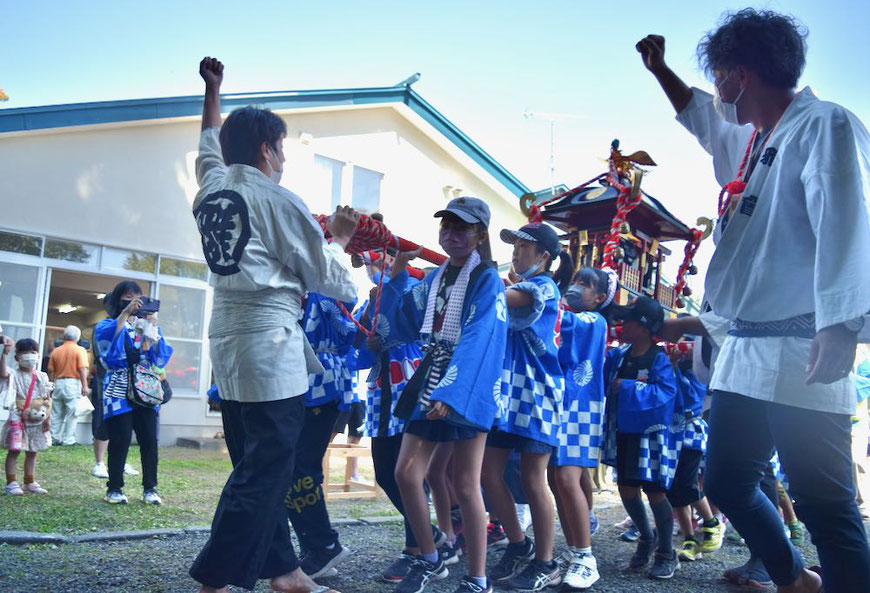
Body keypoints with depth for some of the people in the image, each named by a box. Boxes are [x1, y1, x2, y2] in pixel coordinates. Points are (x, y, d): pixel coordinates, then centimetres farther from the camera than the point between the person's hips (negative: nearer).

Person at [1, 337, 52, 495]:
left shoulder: (42, 377, 6)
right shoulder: (14, 374, -5)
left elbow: (47, 399, 6)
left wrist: (48, 417, 0)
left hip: (37, 420, 4)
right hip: (18, 420, -4)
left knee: (32, 452, 12)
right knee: (14, 451, -3)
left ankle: (30, 482, 21)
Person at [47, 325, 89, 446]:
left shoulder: (56, 351, 8)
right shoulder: (80, 350, -4)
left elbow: (50, 371, 8)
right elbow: (82, 369, -13)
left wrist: (52, 384, 20)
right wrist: (85, 386, -14)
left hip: (58, 383, 4)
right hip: (73, 383, -4)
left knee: (56, 414, 11)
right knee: (71, 414, 0)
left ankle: (55, 439, 14)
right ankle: (68, 440, -1)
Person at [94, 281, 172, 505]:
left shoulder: (149, 325, 17)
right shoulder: (107, 325, 10)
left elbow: (161, 356, 3)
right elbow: (105, 338, -16)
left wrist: (151, 327, -7)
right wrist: (125, 313, -19)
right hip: (119, 392, -2)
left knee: (150, 441, -3)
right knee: (120, 441, -7)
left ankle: (150, 488, 5)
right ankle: (114, 489, 5)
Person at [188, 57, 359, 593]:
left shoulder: (211, 189, 11)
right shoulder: (278, 200, -7)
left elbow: (210, 148, 36)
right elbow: (329, 280, -2)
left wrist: (212, 92, 48)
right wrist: (340, 238, 17)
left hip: (227, 343, 9)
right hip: (271, 342, -9)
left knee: (258, 466, 14)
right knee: (264, 472, -3)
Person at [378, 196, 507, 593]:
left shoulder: (487, 281, -7)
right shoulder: (432, 280, 13)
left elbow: (476, 342, -20)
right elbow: (398, 328, 11)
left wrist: (451, 393, -30)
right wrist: (397, 275, 4)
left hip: (467, 388, -6)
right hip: (430, 383, 7)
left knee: (465, 485, -3)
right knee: (406, 473, 2)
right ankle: (429, 561, 21)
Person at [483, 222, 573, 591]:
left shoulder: (544, 286, -7)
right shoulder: (520, 288, 21)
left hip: (534, 394, -8)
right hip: (507, 390, 8)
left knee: (533, 481, -1)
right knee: (489, 474, 4)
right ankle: (519, 546, 21)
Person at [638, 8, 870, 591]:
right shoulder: (749, 139, 19)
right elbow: (701, 118, 42)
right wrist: (660, 70, 46)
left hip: (800, 352, -9)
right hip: (746, 350, 10)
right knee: (727, 482, 16)